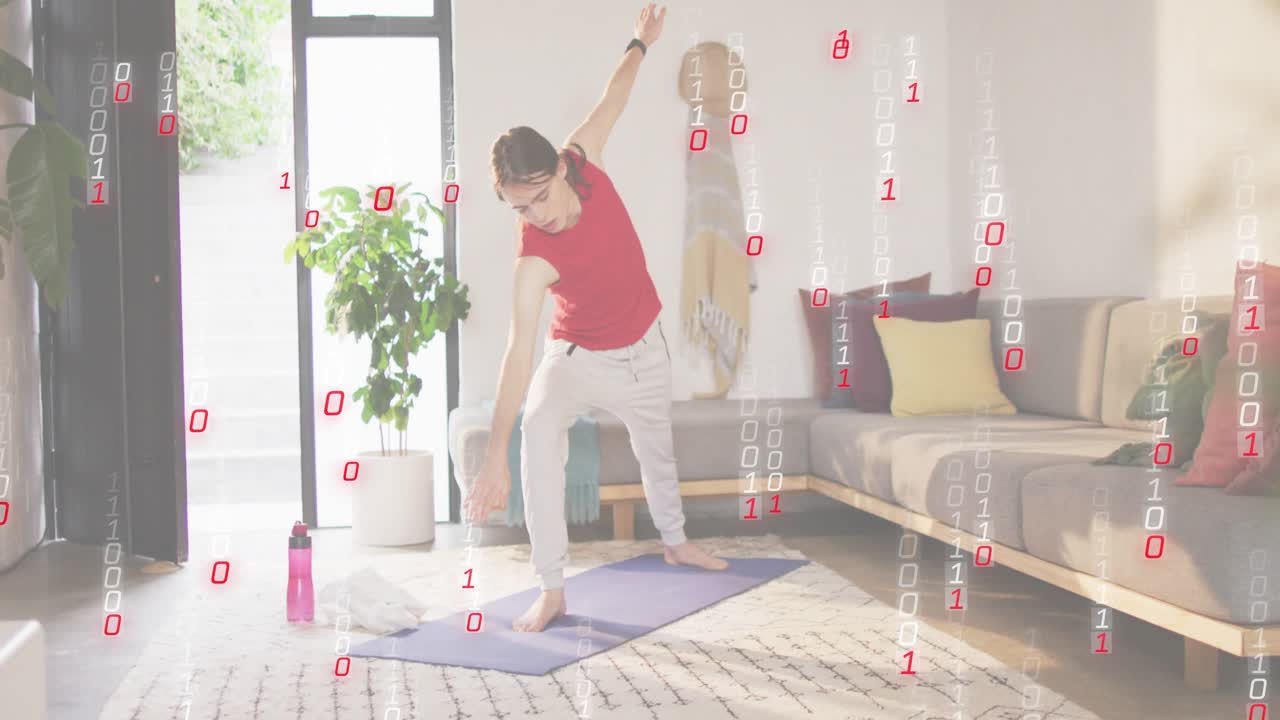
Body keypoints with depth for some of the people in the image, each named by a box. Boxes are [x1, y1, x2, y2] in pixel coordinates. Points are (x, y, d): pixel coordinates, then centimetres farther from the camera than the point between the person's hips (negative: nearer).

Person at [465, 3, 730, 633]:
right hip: (576, 357, -5)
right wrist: (494, 457, -50)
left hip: (643, 348, 5)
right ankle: (552, 590, -24)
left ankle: (675, 541, 54)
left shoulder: (582, 162, -24)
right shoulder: (534, 256, -35)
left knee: (656, 449, 24)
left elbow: (610, 105, -2)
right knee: (538, 435, -32)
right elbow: (519, 351, -43)